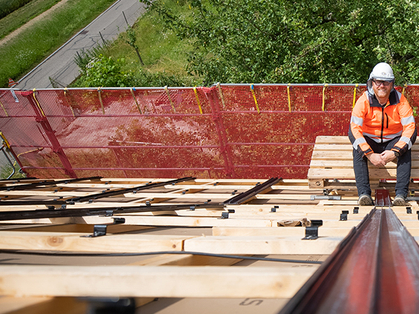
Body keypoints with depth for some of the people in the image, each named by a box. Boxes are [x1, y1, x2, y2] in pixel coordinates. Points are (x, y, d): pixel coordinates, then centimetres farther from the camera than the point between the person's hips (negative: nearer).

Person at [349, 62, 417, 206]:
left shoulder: (400, 100, -11)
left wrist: (395, 152, -31)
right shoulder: (364, 101, -14)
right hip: (369, 141, 0)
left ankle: (401, 194, -37)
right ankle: (363, 193, -40)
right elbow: (355, 129, -22)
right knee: (358, 149, -32)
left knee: (405, 149, -31)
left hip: (393, 141, 1)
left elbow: (410, 127, -17)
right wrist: (370, 155, -33)